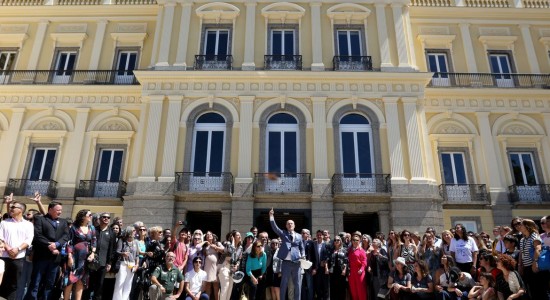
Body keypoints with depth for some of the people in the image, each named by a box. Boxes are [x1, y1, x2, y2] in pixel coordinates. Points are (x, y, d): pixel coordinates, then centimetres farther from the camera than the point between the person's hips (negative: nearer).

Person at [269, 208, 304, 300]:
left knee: (297, 284, 8)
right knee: (284, 283, 3)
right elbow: (274, 227, -7)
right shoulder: (283, 233, 6)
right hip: (286, 262, -2)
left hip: (296, 262, 2)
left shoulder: (299, 236, 13)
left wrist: (303, 256, -4)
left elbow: (302, 248, 16)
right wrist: (271, 216, -19)